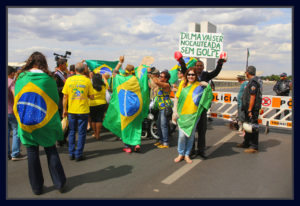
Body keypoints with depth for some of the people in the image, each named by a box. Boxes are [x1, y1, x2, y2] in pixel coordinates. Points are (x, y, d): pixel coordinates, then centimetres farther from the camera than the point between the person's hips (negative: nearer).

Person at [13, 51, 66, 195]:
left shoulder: (21, 78, -4)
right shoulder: (48, 79, -9)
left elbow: (16, 101, 7)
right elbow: (55, 101, 0)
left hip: (26, 124, 1)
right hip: (46, 123, -1)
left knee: (32, 153, 10)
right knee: (51, 151, 12)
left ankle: (37, 187, 20)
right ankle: (59, 183, 17)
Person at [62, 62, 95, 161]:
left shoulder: (69, 80, -1)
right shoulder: (87, 80, -6)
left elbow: (65, 97, 1)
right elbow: (92, 96, -4)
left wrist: (64, 109, 9)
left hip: (71, 110, 2)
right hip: (83, 110, -2)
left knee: (72, 132, 14)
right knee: (81, 133, 7)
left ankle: (71, 154, 19)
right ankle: (78, 154, 9)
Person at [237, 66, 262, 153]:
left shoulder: (253, 82, -16)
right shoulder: (252, 81, 16)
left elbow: (252, 97, -22)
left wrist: (250, 110, -22)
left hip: (252, 109, -11)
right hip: (248, 108, 11)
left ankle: (254, 147, 0)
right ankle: (246, 143, 31)